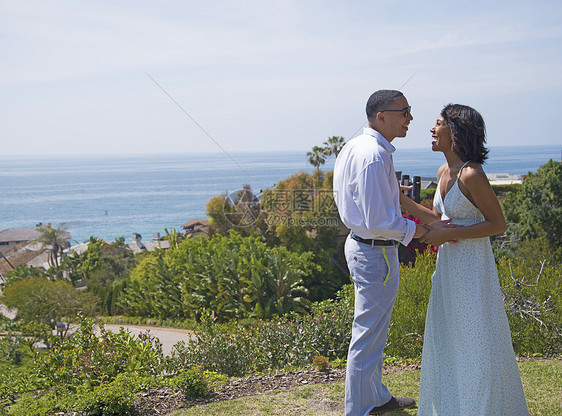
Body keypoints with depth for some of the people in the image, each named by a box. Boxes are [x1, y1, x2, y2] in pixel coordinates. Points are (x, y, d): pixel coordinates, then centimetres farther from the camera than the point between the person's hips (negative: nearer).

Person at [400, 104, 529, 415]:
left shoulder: (471, 175, -20)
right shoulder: (443, 172, 6)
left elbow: (498, 224, -16)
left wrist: (448, 234, -19)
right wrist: (401, 199, 6)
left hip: (472, 267, -9)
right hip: (448, 264, 9)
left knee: (476, 341, 2)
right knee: (448, 339, 17)